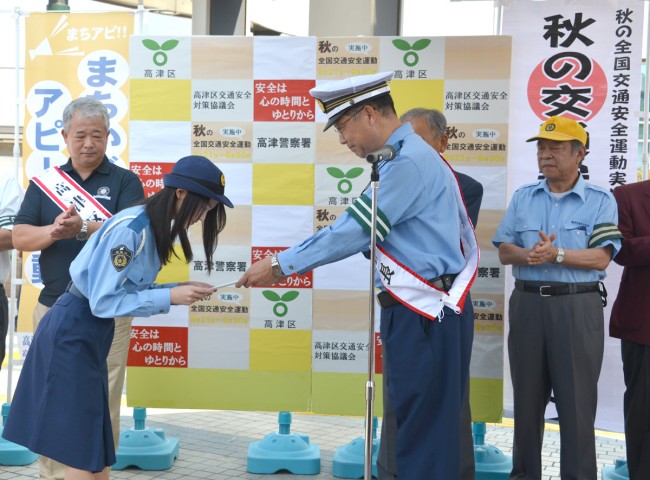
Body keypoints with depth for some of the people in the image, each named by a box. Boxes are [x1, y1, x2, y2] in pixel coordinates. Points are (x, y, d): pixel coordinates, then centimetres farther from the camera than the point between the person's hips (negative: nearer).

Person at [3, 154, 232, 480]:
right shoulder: (130, 229, -23)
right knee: (80, 454, -2)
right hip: (71, 334, -9)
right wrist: (170, 297, -21)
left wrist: (181, 290, -3)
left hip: (90, 335, 9)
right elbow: (103, 302, -23)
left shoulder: (154, 229, 5)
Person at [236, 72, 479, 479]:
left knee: (424, 431, -4)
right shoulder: (403, 157, 15)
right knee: (414, 421, 15)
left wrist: (280, 266, -8)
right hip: (414, 311, 10)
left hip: (422, 316, -10)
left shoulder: (408, 162, -16)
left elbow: (355, 231, -17)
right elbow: (359, 227, 17)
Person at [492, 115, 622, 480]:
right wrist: (528, 254, -14)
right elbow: (504, 251, 7)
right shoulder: (523, 198, 11)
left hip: (578, 307, -4)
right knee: (527, 396, 11)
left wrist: (557, 254, -21)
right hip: (528, 303, 4)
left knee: (577, 400, 0)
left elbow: (601, 258, -10)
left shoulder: (600, 200, -1)